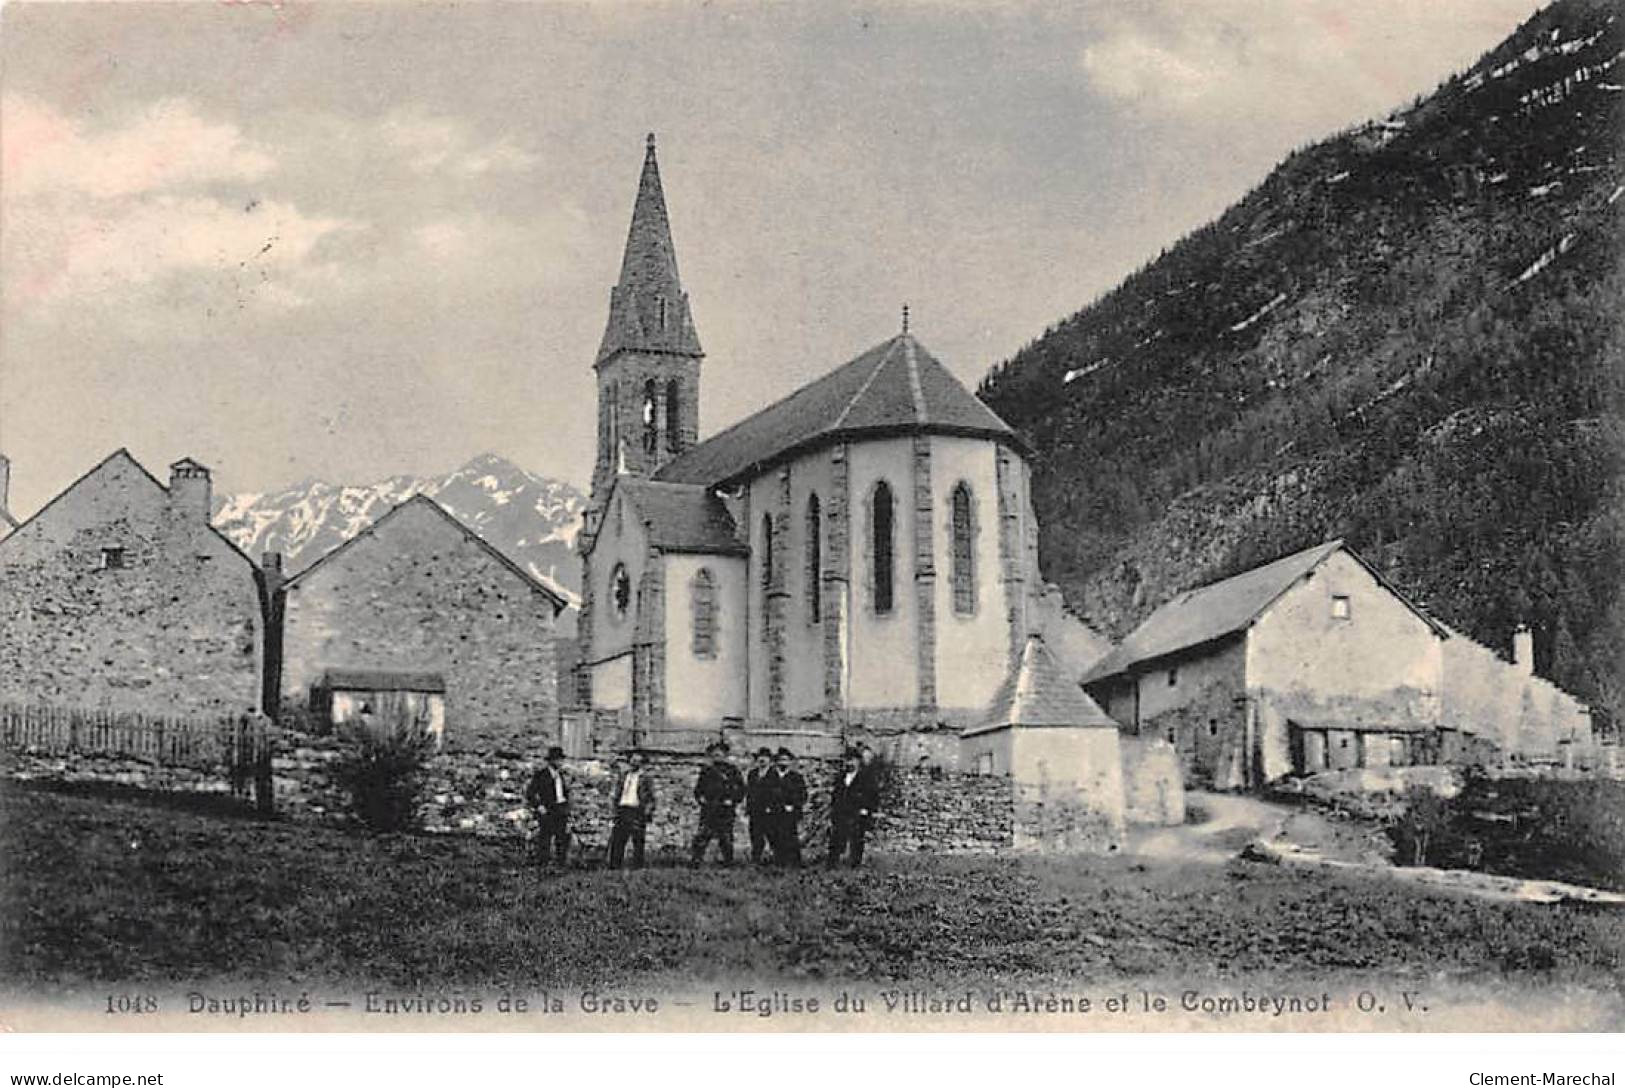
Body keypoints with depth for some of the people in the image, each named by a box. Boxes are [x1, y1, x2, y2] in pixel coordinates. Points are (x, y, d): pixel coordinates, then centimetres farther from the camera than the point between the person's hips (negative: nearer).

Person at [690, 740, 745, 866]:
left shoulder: (732, 770, 5)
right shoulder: (706, 770, 14)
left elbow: (741, 788, 4)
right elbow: (698, 788, 22)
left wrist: (732, 800, -7)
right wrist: (700, 797, 3)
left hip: (725, 810, -2)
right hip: (708, 810, 2)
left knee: (726, 837, 1)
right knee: (702, 836, -7)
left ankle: (728, 861, 10)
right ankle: (696, 859, -6)